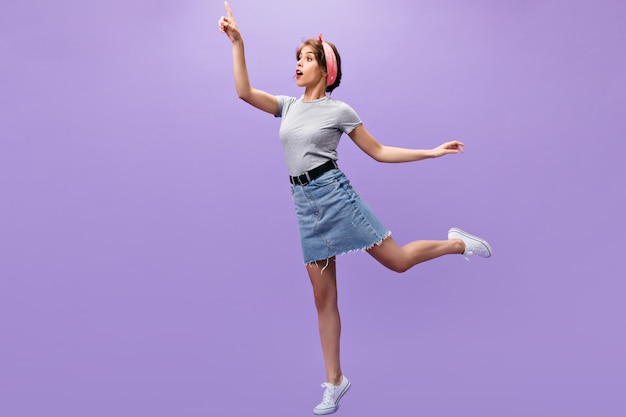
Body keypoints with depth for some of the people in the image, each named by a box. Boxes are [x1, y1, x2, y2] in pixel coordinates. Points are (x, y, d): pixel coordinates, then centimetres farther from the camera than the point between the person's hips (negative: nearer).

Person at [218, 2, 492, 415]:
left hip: (333, 193, -4)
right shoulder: (288, 106, 14)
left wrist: (433, 152, -1)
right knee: (323, 298, 7)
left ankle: (458, 243, 25)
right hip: (305, 204, 4)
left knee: (398, 260, -4)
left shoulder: (339, 110, 0)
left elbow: (379, 152, 3)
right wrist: (237, 42, 4)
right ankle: (335, 381, 20)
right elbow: (244, 92, 4)